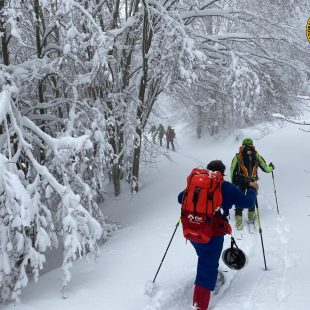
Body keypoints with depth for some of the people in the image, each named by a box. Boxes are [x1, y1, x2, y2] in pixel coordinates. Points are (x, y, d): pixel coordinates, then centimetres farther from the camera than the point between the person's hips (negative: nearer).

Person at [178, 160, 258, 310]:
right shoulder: (228, 188, -3)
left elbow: (181, 199, 16)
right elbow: (247, 202, 4)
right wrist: (252, 189, 22)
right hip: (213, 234, -4)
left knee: (205, 257, 31)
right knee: (208, 267, -2)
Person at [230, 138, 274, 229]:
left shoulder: (238, 156, 3)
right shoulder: (256, 156, 5)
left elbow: (233, 169, -1)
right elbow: (265, 168, 11)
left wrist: (233, 182, 6)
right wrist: (271, 167, 33)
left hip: (240, 181, -1)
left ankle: (239, 221, 0)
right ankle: (251, 217, 31)